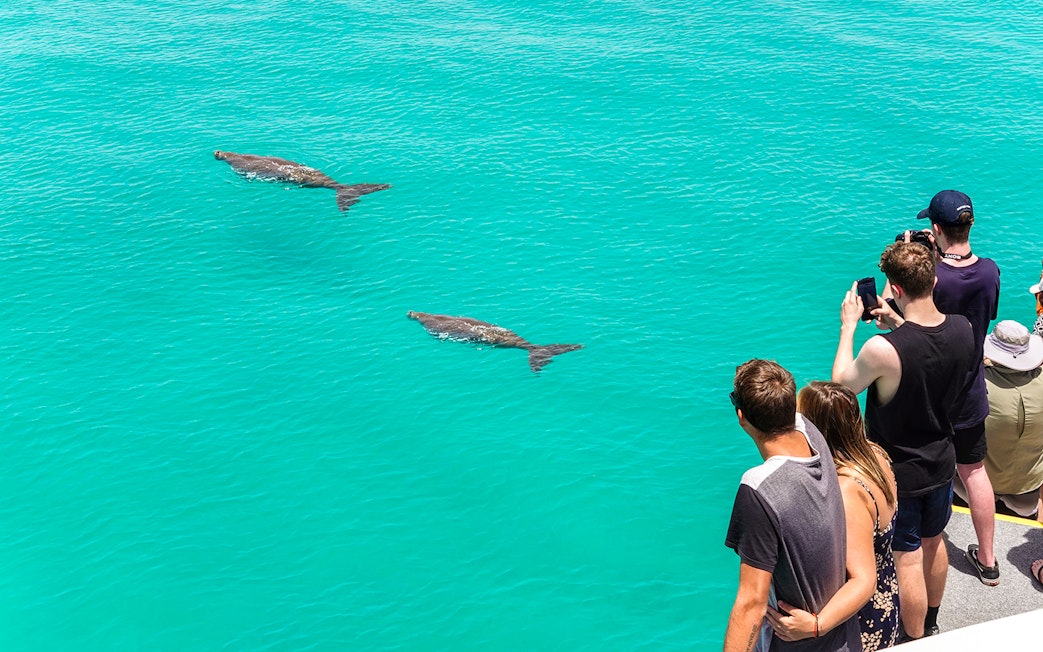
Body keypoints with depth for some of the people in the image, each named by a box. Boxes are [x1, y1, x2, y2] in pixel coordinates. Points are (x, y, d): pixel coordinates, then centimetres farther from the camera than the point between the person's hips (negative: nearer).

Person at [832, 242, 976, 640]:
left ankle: (914, 641, 28)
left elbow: (842, 384, -12)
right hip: (941, 462, 6)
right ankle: (931, 624, 49)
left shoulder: (883, 350, -34)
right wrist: (898, 323, 7)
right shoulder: (962, 328, -15)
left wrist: (848, 326, -4)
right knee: (934, 543, 26)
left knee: (908, 560, 10)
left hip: (899, 472, -6)